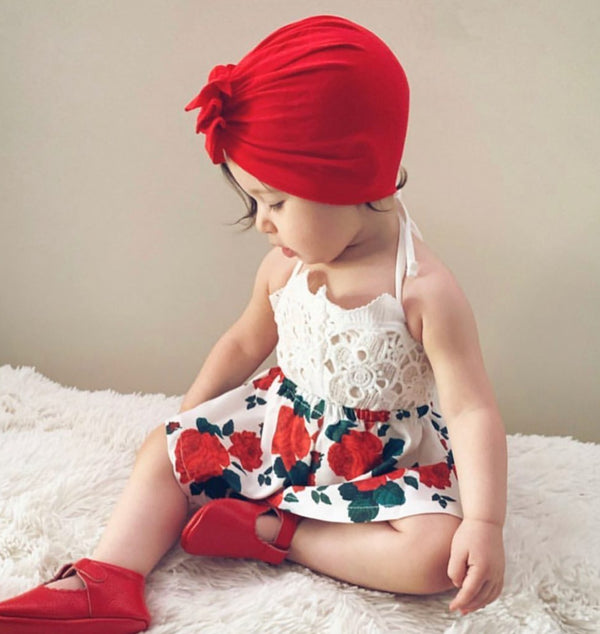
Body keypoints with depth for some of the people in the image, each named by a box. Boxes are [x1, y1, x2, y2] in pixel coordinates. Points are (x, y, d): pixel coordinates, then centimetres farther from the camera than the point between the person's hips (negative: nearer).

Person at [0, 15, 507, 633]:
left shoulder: (424, 291, -25)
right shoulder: (283, 268, -7)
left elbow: (471, 411, -25)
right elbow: (243, 344, 11)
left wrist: (483, 524, -35)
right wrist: (186, 418, 17)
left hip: (383, 460, -5)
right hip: (281, 423, 5)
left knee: (437, 552, -30)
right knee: (168, 449, -1)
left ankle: (277, 530, -20)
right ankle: (105, 580, -11)